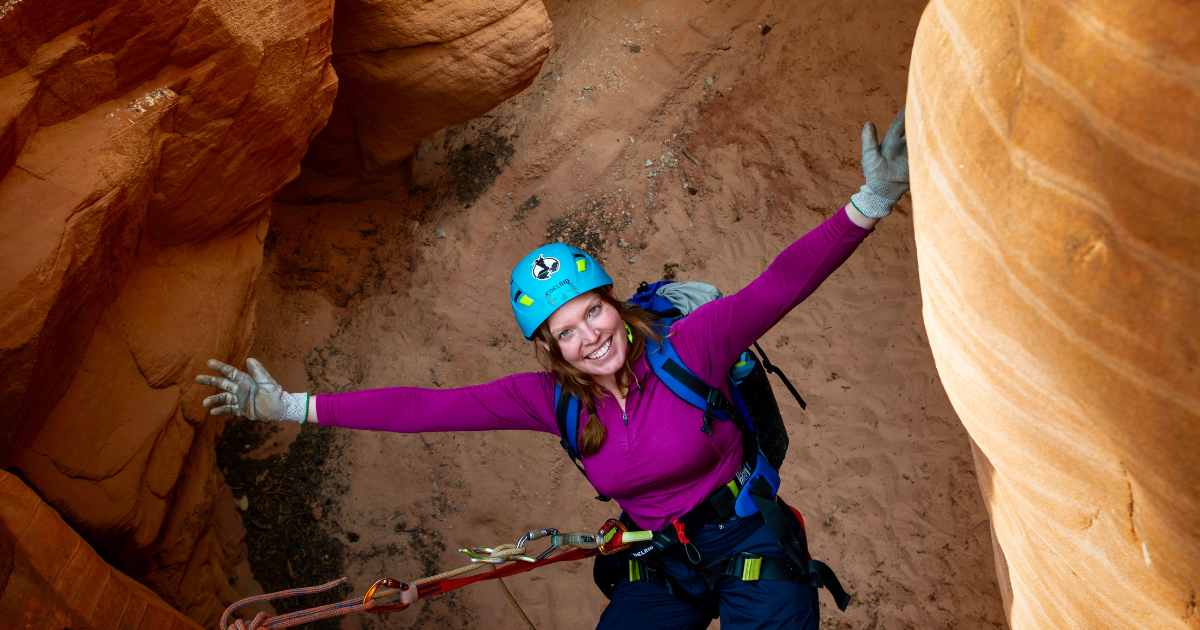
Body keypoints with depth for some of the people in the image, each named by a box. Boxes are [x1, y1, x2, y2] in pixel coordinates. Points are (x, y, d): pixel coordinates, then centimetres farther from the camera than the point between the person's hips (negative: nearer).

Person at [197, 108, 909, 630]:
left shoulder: (688, 347, -19)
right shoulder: (551, 399, -8)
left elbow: (781, 284, -31)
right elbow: (425, 407, -9)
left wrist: (868, 206, -45)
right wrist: (292, 406, -10)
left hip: (747, 544, -3)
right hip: (659, 568, 4)